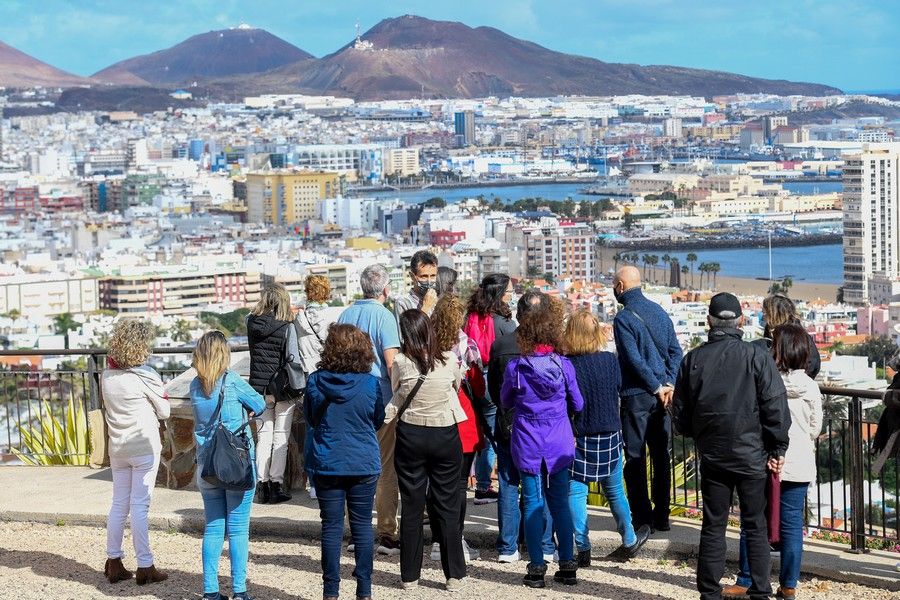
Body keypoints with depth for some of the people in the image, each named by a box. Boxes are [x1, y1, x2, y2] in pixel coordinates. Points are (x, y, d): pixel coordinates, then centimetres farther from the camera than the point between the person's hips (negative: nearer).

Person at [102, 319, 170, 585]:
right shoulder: (146, 377, -15)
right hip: (144, 447, -5)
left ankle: (114, 563, 17)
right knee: (140, 506, -3)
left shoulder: (107, 376, 1)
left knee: (119, 503, 13)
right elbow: (164, 412, -6)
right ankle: (145, 567, 3)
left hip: (117, 449, 5)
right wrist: (160, 393, 12)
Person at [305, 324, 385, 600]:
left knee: (331, 526, 7)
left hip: (326, 464, 0)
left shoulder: (315, 382, -9)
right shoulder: (370, 383, -10)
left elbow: (309, 418, 5)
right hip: (364, 464, 0)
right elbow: (379, 420, 5)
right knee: (362, 525, 9)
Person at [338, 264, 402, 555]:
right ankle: (386, 534, 1)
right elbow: (392, 363, -15)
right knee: (386, 468, 1)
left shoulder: (346, 315, 8)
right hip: (381, 400, -6)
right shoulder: (384, 316, -10)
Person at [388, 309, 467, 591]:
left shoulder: (401, 363, -12)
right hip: (446, 436, 1)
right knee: (447, 506, 8)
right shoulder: (450, 360, -8)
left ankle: (409, 575, 13)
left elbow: (395, 393, 3)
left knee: (411, 506, 8)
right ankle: (454, 574, 11)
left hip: (410, 436, -1)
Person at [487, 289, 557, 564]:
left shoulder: (500, 345, -5)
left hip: (508, 427, 1)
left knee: (508, 487, 9)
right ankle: (545, 547, 12)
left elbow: (492, 389, 5)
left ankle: (507, 548, 10)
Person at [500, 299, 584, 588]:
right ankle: (567, 564, 12)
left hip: (527, 444, -1)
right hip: (560, 443, 2)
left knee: (533, 503, 5)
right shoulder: (564, 365, -6)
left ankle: (537, 567, 5)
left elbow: (505, 402, 6)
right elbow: (577, 404, 5)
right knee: (560, 502, 10)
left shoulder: (516, 367, -10)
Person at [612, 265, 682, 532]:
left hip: (636, 395, -6)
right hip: (661, 394, 6)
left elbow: (634, 358, -17)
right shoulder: (658, 310, 10)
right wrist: (668, 384, 0)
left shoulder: (624, 317, -11)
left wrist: (657, 387, -10)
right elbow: (675, 350, 7)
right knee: (660, 455, 11)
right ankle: (661, 516, 16)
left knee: (635, 458, 0)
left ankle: (642, 516, 0)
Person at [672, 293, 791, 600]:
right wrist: (777, 449, -1)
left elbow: (681, 413, 8)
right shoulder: (756, 356, -8)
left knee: (713, 527, 9)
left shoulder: (693, 359, 1)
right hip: (752, 456, -2)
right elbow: (775, 405, -9)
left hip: (712, 456, 2)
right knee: (756, 527, 6)